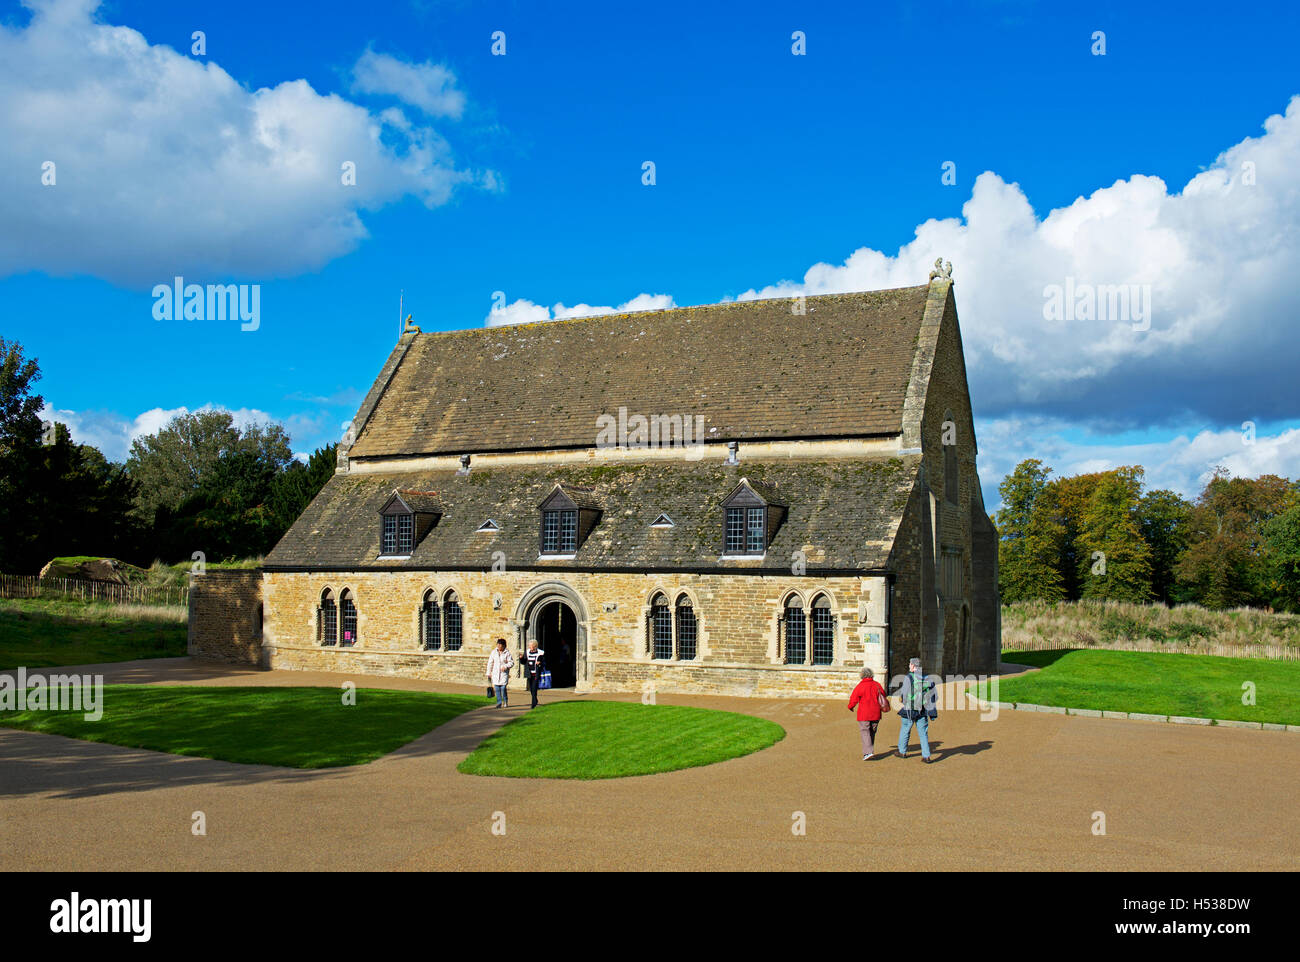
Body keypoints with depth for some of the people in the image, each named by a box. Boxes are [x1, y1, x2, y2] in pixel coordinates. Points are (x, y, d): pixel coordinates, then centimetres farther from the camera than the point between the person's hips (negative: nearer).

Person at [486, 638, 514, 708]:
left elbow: (511, 662, -1)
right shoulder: (494, 652, 7)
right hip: (495, 673, 3)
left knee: (503, 688, -9)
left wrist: (506, 666, -20)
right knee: (497, 688, 1)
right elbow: (490, 663, 10)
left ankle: (505, 702, 11)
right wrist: (489, 673, 9)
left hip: (504, 673, -3)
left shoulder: (507, 653, -3)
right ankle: (499, 702, 11)